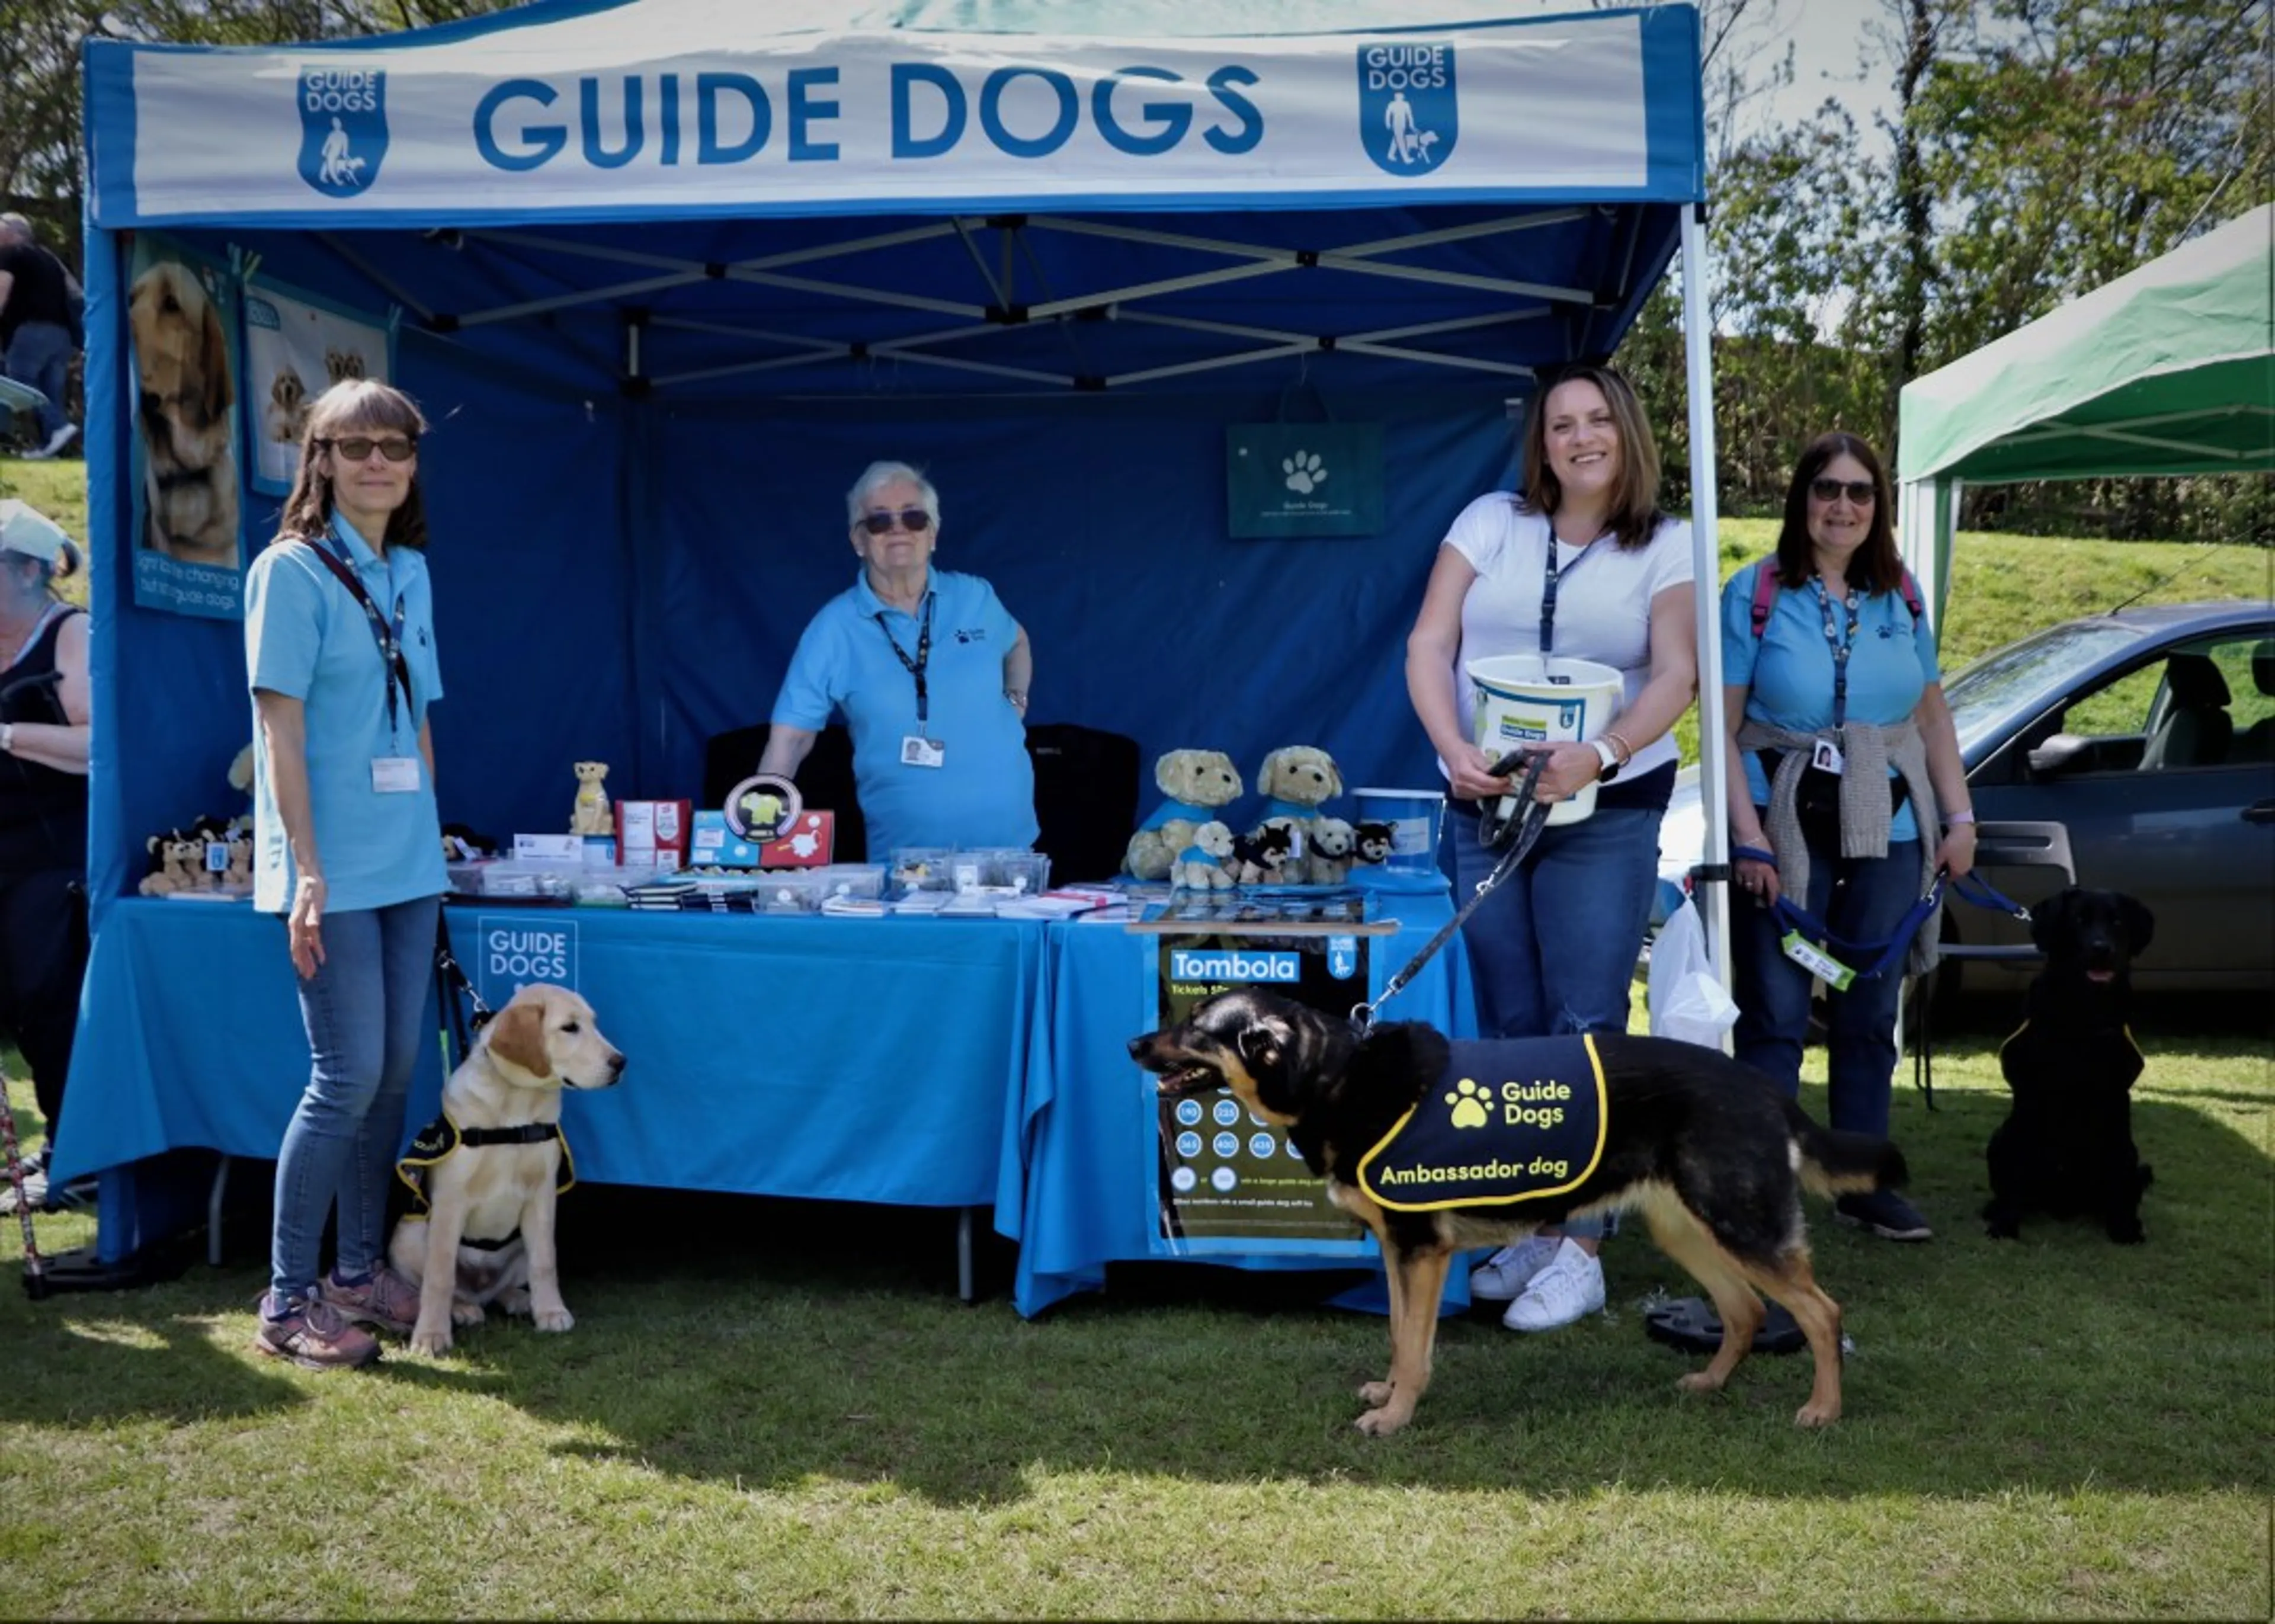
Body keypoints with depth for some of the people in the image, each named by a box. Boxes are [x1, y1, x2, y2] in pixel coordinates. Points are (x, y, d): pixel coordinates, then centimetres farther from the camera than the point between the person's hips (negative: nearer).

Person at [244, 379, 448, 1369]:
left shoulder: (411, 572, 12)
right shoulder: (291, 570, -8)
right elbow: (279, 731, -12)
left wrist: (430, 837, 13)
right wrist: (307, 872, -16)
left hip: (408, 863, 7)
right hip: (334, 870, -7)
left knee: (395, 1074, 10)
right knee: (349, 1079, -7)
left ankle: (359, 1271, 23)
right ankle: (288, 1303, 5)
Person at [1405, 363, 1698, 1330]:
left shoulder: (1667, 546, 4)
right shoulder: (1492, 523, 7)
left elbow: (1675, 677, -5)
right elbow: (1428, 648, 1)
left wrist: (1601, 754, -23)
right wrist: (1455, 751, -16)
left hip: (1607, 811, -2)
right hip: (1483, 804, 2)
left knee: (1585, 1028, -6)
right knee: (1509, 1026, 6)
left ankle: (1581, 1251, -3)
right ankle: (1529, 1230, 16)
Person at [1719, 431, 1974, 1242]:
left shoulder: (1901, 596, 8)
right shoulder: (1755, 593, -3)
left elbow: (1932, 713, 14)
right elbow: (1723, 726, -7)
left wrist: (1960, 817, 7)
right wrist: (1749, 839, -13)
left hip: (1888, 836, 4)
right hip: (1783, 836, -4)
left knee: (1869, 1018, 12)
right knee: (1775, 1018, -2)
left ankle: (1864, 1184, 22)